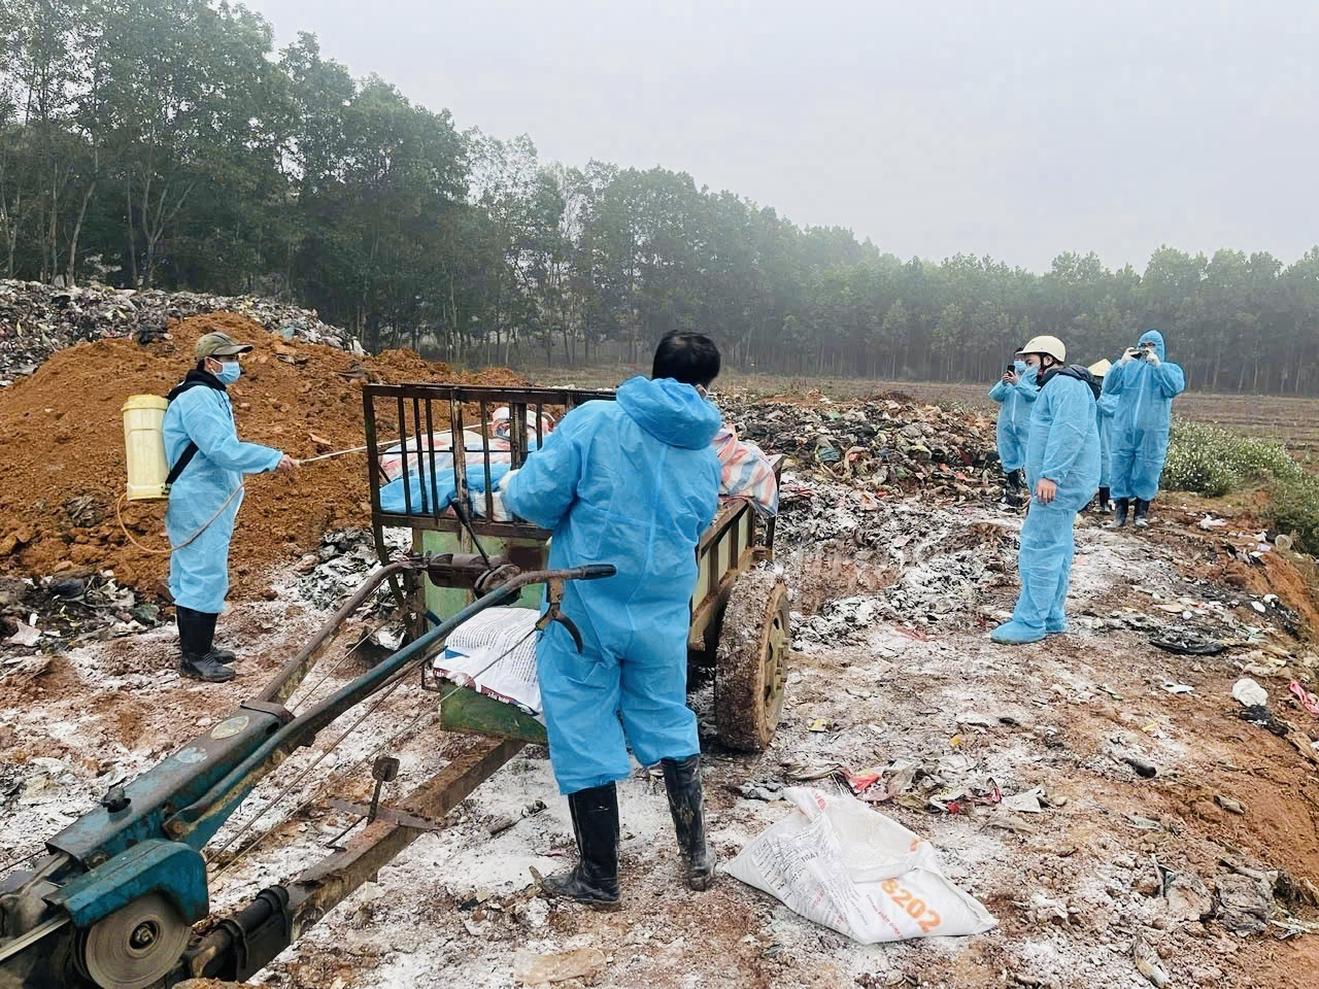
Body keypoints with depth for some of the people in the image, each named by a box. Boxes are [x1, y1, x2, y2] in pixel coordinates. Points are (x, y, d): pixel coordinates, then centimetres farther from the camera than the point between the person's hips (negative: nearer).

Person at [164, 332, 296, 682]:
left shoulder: (211, 395, 16)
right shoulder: (198, 398, -18)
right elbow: (222, 448, -27)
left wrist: (265, 460, 14)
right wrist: (273, 458, -26)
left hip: (204, 504, 11)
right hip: (200, 505, -11)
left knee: (192, 576, 16)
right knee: (204, 577, -6)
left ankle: (197, 647, 26)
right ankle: (195, 658, 2)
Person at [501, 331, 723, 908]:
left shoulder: (594, 421, -11)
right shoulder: (705, 458, 3)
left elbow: (534, 497, -15)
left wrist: (513, 490, 7)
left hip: (585, 609, -4)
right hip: (663, 616, 4)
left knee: (584, 736, 10)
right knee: (669, 724, 22)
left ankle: (598, 878, 23)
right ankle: (696, 855, 34)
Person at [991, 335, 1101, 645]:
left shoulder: (1065, 384, -13)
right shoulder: (1056, 386, 23)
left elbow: (1068, 432, -26)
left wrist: (1050, 475, -31)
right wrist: (1043, 476, 24)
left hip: (1060, 484, -11)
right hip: (1058, 484, 11)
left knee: (1039, 550, -11)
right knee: (1056, 550, 13)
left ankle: (1030, 622, -8)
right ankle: (1052, 617, 19)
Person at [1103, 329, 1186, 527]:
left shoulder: (1170, 369, 5)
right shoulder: (1129, 367, 7)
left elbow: (1175, 388, -15)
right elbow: (1109, 388, -4)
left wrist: (1157, 365, -19)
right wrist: (1121, 363, -14)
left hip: (1152, 432, -1)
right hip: (1124, 429, 1)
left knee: (1147, 471, 4)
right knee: (1121, 468, 4)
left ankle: (1142, 512, 16)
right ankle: (1120, 511, 12)